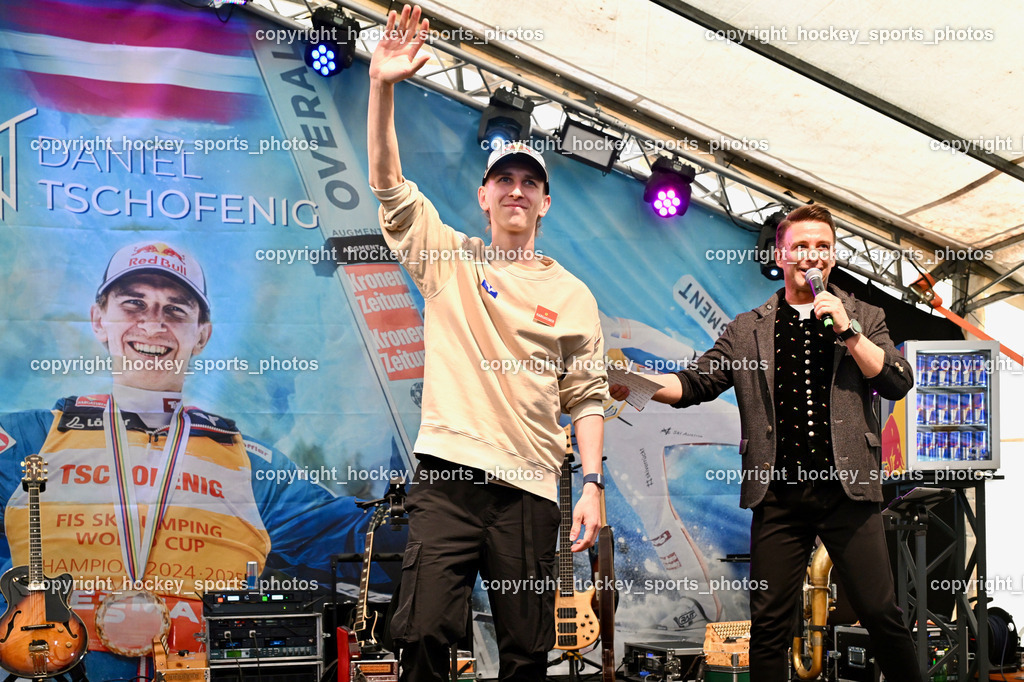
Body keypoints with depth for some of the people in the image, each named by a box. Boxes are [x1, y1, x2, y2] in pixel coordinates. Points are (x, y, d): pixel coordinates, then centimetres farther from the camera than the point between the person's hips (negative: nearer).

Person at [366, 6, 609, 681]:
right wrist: (383, 87, -12)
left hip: (530, 487, 1)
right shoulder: (448, 258, 10)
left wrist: (593, 484, -1)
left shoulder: (572, 295, 11)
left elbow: (587, 396, 9)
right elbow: (389, 186, -1)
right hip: (448, 473, -1)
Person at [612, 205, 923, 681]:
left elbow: (898, 383, -1)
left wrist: (847, 331, -10)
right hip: (779, 495, 1)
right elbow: (695, 383, 5)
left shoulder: (863, 319, 11)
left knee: (881, 614, 0)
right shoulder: (748, 330, 12)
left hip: (848, 489, -1)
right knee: (769, 622, 3)